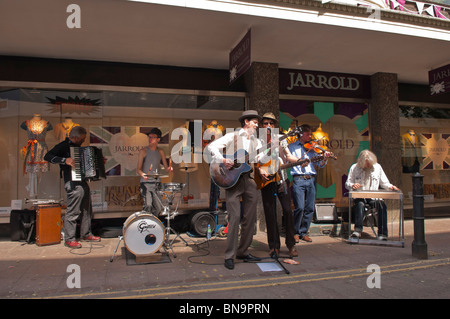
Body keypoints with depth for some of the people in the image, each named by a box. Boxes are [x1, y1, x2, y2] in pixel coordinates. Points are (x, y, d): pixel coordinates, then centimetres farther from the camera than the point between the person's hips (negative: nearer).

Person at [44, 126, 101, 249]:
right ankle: (69, 239, 4)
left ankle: (86, 234, 28)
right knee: (73, 212, -6)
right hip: (73, 184, -9)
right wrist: (65, 160, -30)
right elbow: (47, 156, -21)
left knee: (87, 210, 16)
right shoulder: (63, 146, -9)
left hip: (83, 183, 9)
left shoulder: (77, 147, 18)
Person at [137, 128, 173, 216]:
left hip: (157, 182, 4)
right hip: (146, 183, -4)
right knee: (148, 205, -19)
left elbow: (166, 166, 11)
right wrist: (143, 175, -25)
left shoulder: (160, 151, 10)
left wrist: (169, 168, -13)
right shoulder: (143, 151, -2)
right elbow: (138, 169, -4)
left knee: (158, 207, 6)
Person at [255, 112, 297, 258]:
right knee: (270, 213, 3)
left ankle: (291, 244, 9)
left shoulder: (280, 139, 9)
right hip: (265, 179, 0)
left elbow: (287, 157, 1)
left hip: (280, 178, 0)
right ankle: (274, 246, 14)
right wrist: (259, 170, -9)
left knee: (287, 210, -5)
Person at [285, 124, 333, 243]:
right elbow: (288, 157, -8)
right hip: (298, 179, -4)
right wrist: (300, 160, -23)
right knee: (300, 207, -11)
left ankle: (304, 232, 16)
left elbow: (320, 164, 12)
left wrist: (324, 158, -8)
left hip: (311, 180, 4)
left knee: (310, 208, 3)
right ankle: (296, 232, 6)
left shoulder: (312, 148, 18)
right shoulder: (292, 146, 10)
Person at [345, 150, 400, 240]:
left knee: (382, 205, -30)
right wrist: (352, 185, -17)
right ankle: (358, 230, -40)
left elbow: (384, 182, 16)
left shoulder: (377, 167, 10)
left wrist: (390, 186, -6)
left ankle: (382, 234, -30)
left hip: (373, 196, 2)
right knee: (360, 204, -36)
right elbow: (347, 184, 7)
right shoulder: (354, 168, 5)